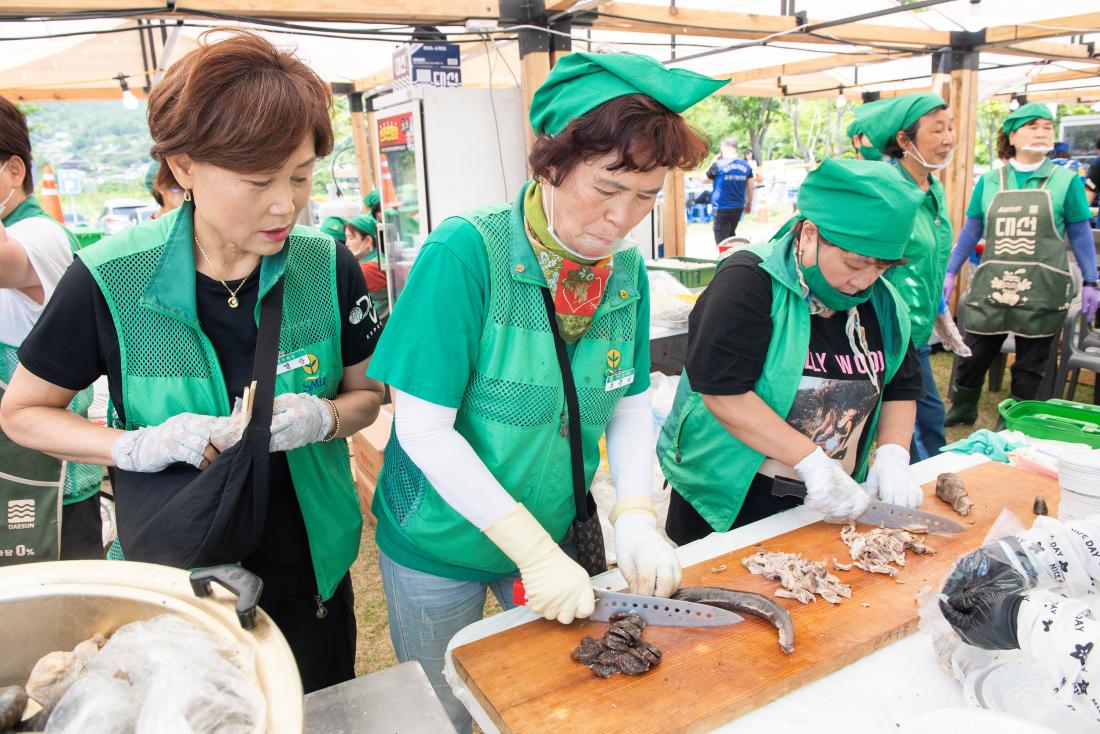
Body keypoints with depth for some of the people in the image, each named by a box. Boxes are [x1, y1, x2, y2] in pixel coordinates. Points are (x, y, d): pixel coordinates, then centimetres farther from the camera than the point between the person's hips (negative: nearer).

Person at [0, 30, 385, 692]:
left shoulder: (328, 268, -12)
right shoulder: (109, 282, -18)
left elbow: (365, 393, 0)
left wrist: (323, 418, -22)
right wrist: (136, 447, -21)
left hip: (311, 571, 2)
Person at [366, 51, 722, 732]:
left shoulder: (626, 269, -8)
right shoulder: (466, 252, -25)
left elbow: (631, 405, 0)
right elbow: (425, 428, -25)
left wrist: (637, 513, -15)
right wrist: (533, 550, -24)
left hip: (555, 538, 4)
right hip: (439, 546, -4)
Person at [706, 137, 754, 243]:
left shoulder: (718, 165, -13)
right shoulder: (746, 165, 1)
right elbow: (751, 187, 7)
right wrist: (749, 204, 21)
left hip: (721, 208, -5)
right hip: (738, 207, 5)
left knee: (722, 241, 0)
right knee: (731, 234, 24)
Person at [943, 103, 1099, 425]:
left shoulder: (1065, 181, 4)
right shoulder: (989, 182, 7)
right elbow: (970, 231, 13)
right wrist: (951, 273, 9)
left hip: (1042, 291, -1)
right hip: (990, 287, 1)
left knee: (1031, 364, 8)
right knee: (974, 354, 8)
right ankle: (962, 410, 29)